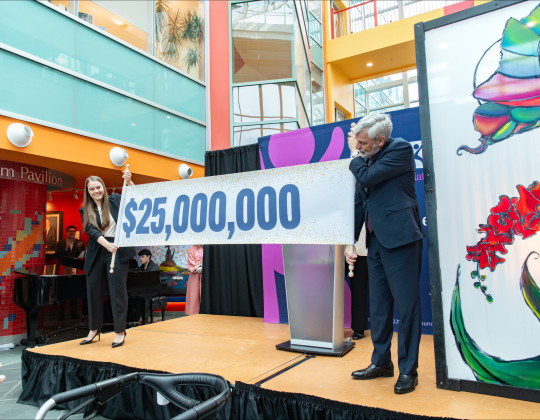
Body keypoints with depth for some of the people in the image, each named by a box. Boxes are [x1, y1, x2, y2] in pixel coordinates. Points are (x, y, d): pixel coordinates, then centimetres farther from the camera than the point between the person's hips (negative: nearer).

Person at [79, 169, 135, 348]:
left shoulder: (115, 200, 5)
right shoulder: (86, 211, 6)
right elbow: (92, 231, -8)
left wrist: (129, 182, -17)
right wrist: (107, 244, -24)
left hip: (118, 250, -3)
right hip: (96, 252, 3)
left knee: (118, 290, -1)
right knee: (93, 289, 10)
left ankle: (120, 331, 9)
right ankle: (94, 329, 28)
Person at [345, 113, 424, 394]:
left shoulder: (400, 149, -7)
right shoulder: (368, 159, 15)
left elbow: (366, 178, -19)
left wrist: (355, 153, 0)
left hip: (399, 239, -8)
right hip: (376, 240, 8)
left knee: (406, 306, -2)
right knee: (378, 307, 12)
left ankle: (408, 370, 11)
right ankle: (381, 362, 26)